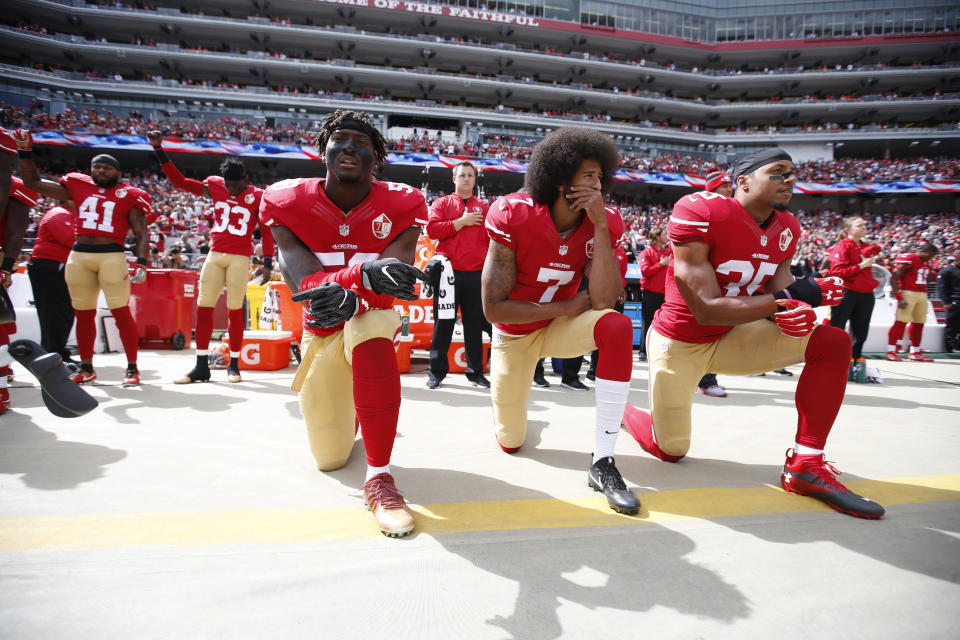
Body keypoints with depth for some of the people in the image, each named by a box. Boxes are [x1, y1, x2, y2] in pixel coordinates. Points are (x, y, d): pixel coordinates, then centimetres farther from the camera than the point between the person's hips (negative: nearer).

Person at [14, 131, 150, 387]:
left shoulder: (128, 195, 3)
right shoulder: (79, 187, 15)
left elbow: (140, 234, -1)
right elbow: (33, 182, 22)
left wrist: (141, 263, -13)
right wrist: (25, 151, 15)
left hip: (112, 256, -4)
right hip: (79, 256, 5)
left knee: (121, 312, -8)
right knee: (83, 313, 10)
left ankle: (132, 368, -1)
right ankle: (86, 368, 21)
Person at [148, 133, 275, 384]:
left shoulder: (257, 197, -2)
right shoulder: (214, 186, 7)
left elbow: (267, 232, 0)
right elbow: (179, 180, 14)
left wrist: (267, 263, -7)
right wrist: (158, 149, 10)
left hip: (240, 257, -4)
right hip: (215, 254, 4)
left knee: (235, 310, -1)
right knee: (204, 307, 1)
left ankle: (234, 364, 11)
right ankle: (201, 366, 8)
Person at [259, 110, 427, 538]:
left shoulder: (401, 205, -14)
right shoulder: (287, 201, -12)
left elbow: (394, 274, -29)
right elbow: (297, 269, -28)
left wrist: (339, 285, -52)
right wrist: (365, 273, -50)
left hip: (371, 315, -2)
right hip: (321, 328, 2)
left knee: (370, 332, -42)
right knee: (330, 458, 5)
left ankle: (379, 477, -33)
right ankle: (350, 411, 44)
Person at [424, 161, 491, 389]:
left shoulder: (484, 207, 15)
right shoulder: (442, 203, 9)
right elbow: (432, 229, -8)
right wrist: (461, 222, -8)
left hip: (476, 274, 2)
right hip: (448, 272, -2)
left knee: (475, 325, 7)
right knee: (443, 323, 2)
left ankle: (476, 372, 17)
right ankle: (436, 372, 12)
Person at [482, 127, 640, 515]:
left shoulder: (603, 223, -15)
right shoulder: (514, 216, -23)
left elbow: (604, 302, -29)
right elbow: (493, 308, -23)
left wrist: (599, 226, -32)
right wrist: (567, 306, -21)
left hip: (560, 328, 2)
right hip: (513, 335, -1)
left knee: (617, 327, -33)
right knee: (510, 443, 5)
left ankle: (602, 463, -24)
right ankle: (509, 396, 44)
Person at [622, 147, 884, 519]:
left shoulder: (786, 229, 0)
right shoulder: (701, 212, -24)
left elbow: (780, 297, 0)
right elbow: (706, 309, -28)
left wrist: (797, 312, -25)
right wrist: (795, 295, -28)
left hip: (731, 338, 6)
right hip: (679, 343, -6)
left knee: (833, 343, -10)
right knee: (671, 451, 3)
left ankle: (806, 465, -5)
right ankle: (622, 408, 36)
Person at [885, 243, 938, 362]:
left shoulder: (925, 263, 18)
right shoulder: (907, 259, -10)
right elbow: (894, 278, -16)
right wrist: (899, 298, -21)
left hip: (922, 295, 9)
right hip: (908, 293, -9)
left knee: (918, 324, 10)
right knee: (901, 322, -11)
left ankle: (915, 353, 17)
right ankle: (891, 352, -8)